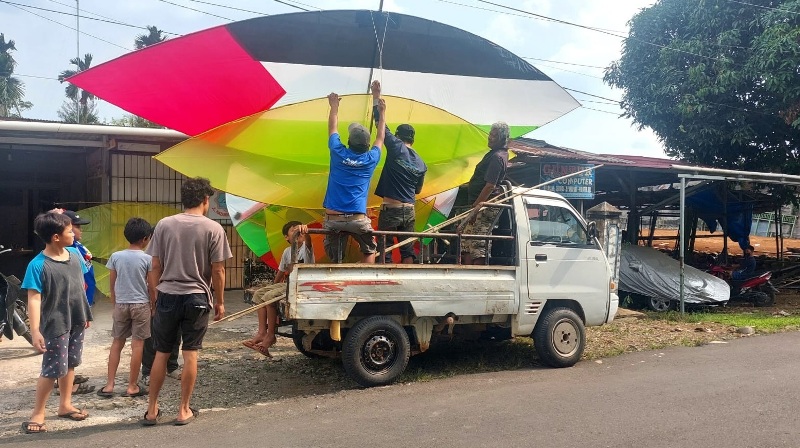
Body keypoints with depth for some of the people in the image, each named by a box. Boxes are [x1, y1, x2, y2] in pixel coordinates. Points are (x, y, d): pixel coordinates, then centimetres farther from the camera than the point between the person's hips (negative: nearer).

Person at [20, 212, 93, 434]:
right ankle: (38, 412, 16)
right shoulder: (38, 265, -18)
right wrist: (35, 330, -24)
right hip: (55, 325, -6)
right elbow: (34, 299, -20)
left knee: (70, 364, 17)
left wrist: (85, 313, 17)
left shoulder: (75, 255, 1)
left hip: (76, 322, 6)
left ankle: (65, 405, 31)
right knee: (53, 370, -1)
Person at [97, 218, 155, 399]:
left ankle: (109, 385, 13)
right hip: (141, 304, -3)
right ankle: (132, 386, 8)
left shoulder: (116, 256, 0)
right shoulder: (147, 259, -8)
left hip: (121, 304, 3)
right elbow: (151, 287, -4)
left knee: (117, 343, 13)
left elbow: (112, 285, 5)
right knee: (137, 344, 3)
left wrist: (115, 305, 16)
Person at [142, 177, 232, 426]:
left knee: (161, 354, 13)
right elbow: (218, 271, -6)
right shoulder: (213, 229, -7)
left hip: (167, 296, 2)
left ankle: (151, 410, 21)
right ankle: (184, 411, 15)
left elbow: (156, 267, 3)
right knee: (190, 354, 7)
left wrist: (157, 296, 15)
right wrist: (219, 302, 5)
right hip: (197, 298, -2)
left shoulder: (164, 225, 0)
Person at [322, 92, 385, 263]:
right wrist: (382, 112, 34)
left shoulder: (338, 153, 1)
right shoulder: (371, 159, 3)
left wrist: (334, 106, 34)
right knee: (369, 250, 19)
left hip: (333, 218, 1)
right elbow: (380, 138, 22)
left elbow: (333, 129, 20)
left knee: (335, 260, 9)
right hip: (358, 218, 0)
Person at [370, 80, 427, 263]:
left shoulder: (396, 147, -6)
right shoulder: (421, 164, 9)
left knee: (384, 251, 1)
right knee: (407, 250, 10)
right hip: (409, 211, 5)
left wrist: (376, 97, 4)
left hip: (390, 209, -5)